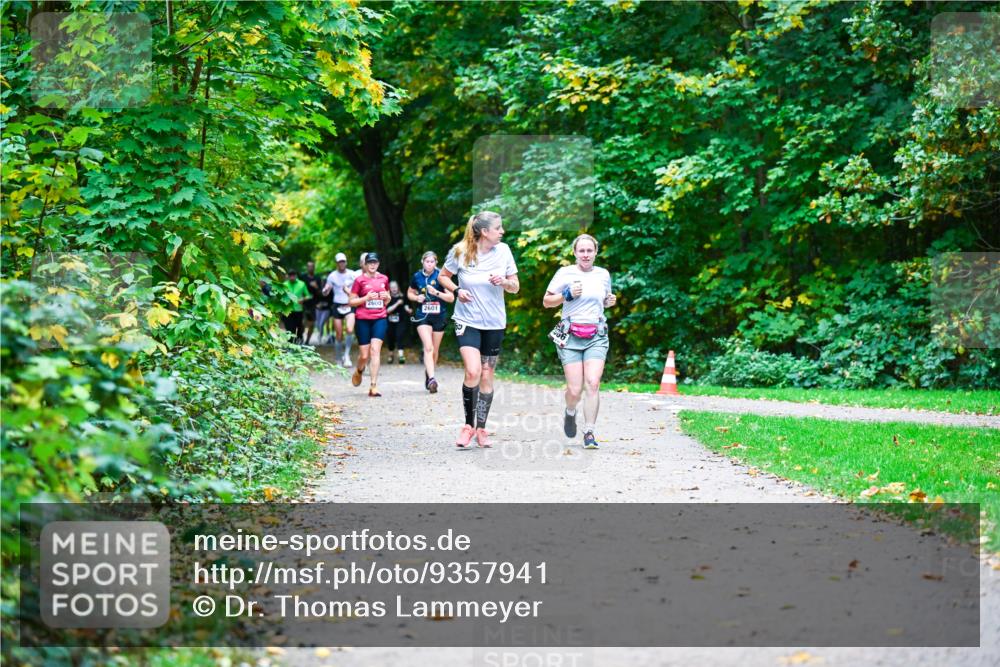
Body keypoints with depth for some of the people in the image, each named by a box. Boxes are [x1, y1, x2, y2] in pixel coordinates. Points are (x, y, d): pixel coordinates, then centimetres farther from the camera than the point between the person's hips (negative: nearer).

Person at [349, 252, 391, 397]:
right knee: (364, 355, 2)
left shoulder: (384, 279, 10)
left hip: (380, 319, 1)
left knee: (375, 350, -13)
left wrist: (386, 297, -1)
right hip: (363, 320, -1)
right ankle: (359, 370, 38)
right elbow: (352, 301, 1)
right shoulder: (360, 280, 0)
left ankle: (373, 386, -14)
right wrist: (366, 298, -14)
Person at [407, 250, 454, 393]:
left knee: (435, 350, 11)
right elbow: (409, 293, 18)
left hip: (439, 316, 0)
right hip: (423, 316, 0)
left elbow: (451, 298, -5)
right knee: (428, 347, -17)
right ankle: (432, 379, -26)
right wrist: (417, 297, -3)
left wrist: (436, 293, -20)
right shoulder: (417, 277, 2)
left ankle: (428, 373, 35)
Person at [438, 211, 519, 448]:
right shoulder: (460, 251, -8)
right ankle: (468, 424, -2)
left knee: (487, 376, 7)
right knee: (472, 372, -19)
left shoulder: (503, 251, -2)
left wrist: (504, 282, -15)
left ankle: (481, 428, 20)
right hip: (467, 320, -3)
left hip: (494, 322, 3)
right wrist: (456, 290, -10)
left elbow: (515, 287, 6)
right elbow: (442, 276, 8)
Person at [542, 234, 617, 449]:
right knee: (575, 390, -7)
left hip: (596, 336, 2)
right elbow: (546, 301, 5)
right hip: (570, 336, -2)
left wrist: (610, 301, 5)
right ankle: (570, 412, 29)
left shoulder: (603, 274, 11)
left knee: (593, 383, -16)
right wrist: (567, 295, -11)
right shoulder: (565, 273, 1)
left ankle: (589, 433, -9)